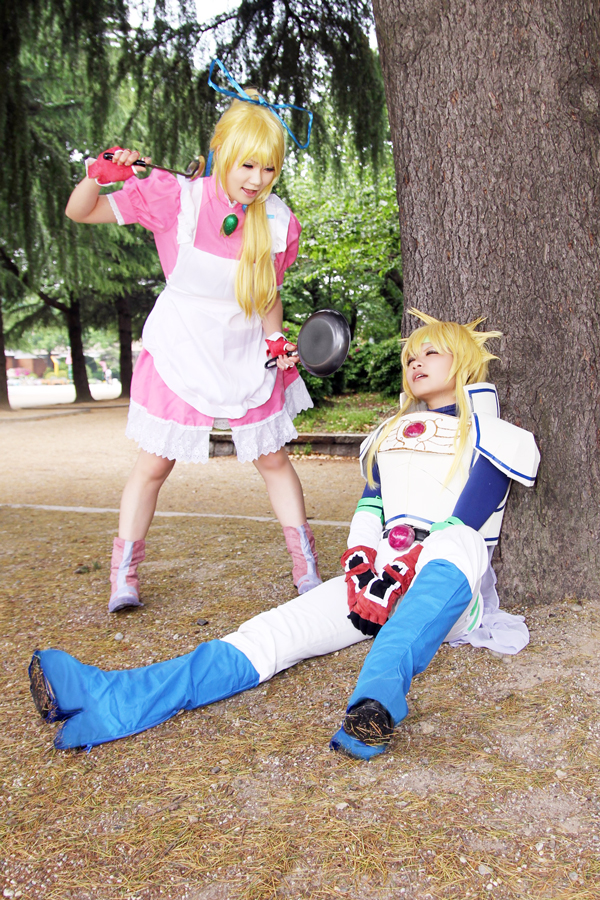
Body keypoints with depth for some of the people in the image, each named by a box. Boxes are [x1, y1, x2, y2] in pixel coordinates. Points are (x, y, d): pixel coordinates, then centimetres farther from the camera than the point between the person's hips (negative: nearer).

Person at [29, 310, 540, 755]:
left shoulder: (491, 439, 7)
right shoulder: (391, 434, 23)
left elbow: (467, 522, -7)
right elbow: (368, 510, 12)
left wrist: (405, 573, -18)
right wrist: (363, 566, -8)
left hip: (447, 589, -4)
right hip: (382, 580, 4)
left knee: (456, 541, -40)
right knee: (273, 632, -20)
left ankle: (377, 703, -62)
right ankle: (109, 702, -39)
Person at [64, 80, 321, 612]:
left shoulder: (278, 222, -9)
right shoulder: (175, 198, -17)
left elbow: (268, 292, 7)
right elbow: (79, 213, -12)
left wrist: (275, 340, -8)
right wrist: (100, 176, -32)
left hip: (246, 358, 3)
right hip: (179, 354, -2)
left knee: (274, 460, 9)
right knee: (153, 465, 5)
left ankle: (307, 570, 24)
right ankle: (123, 577, 21)